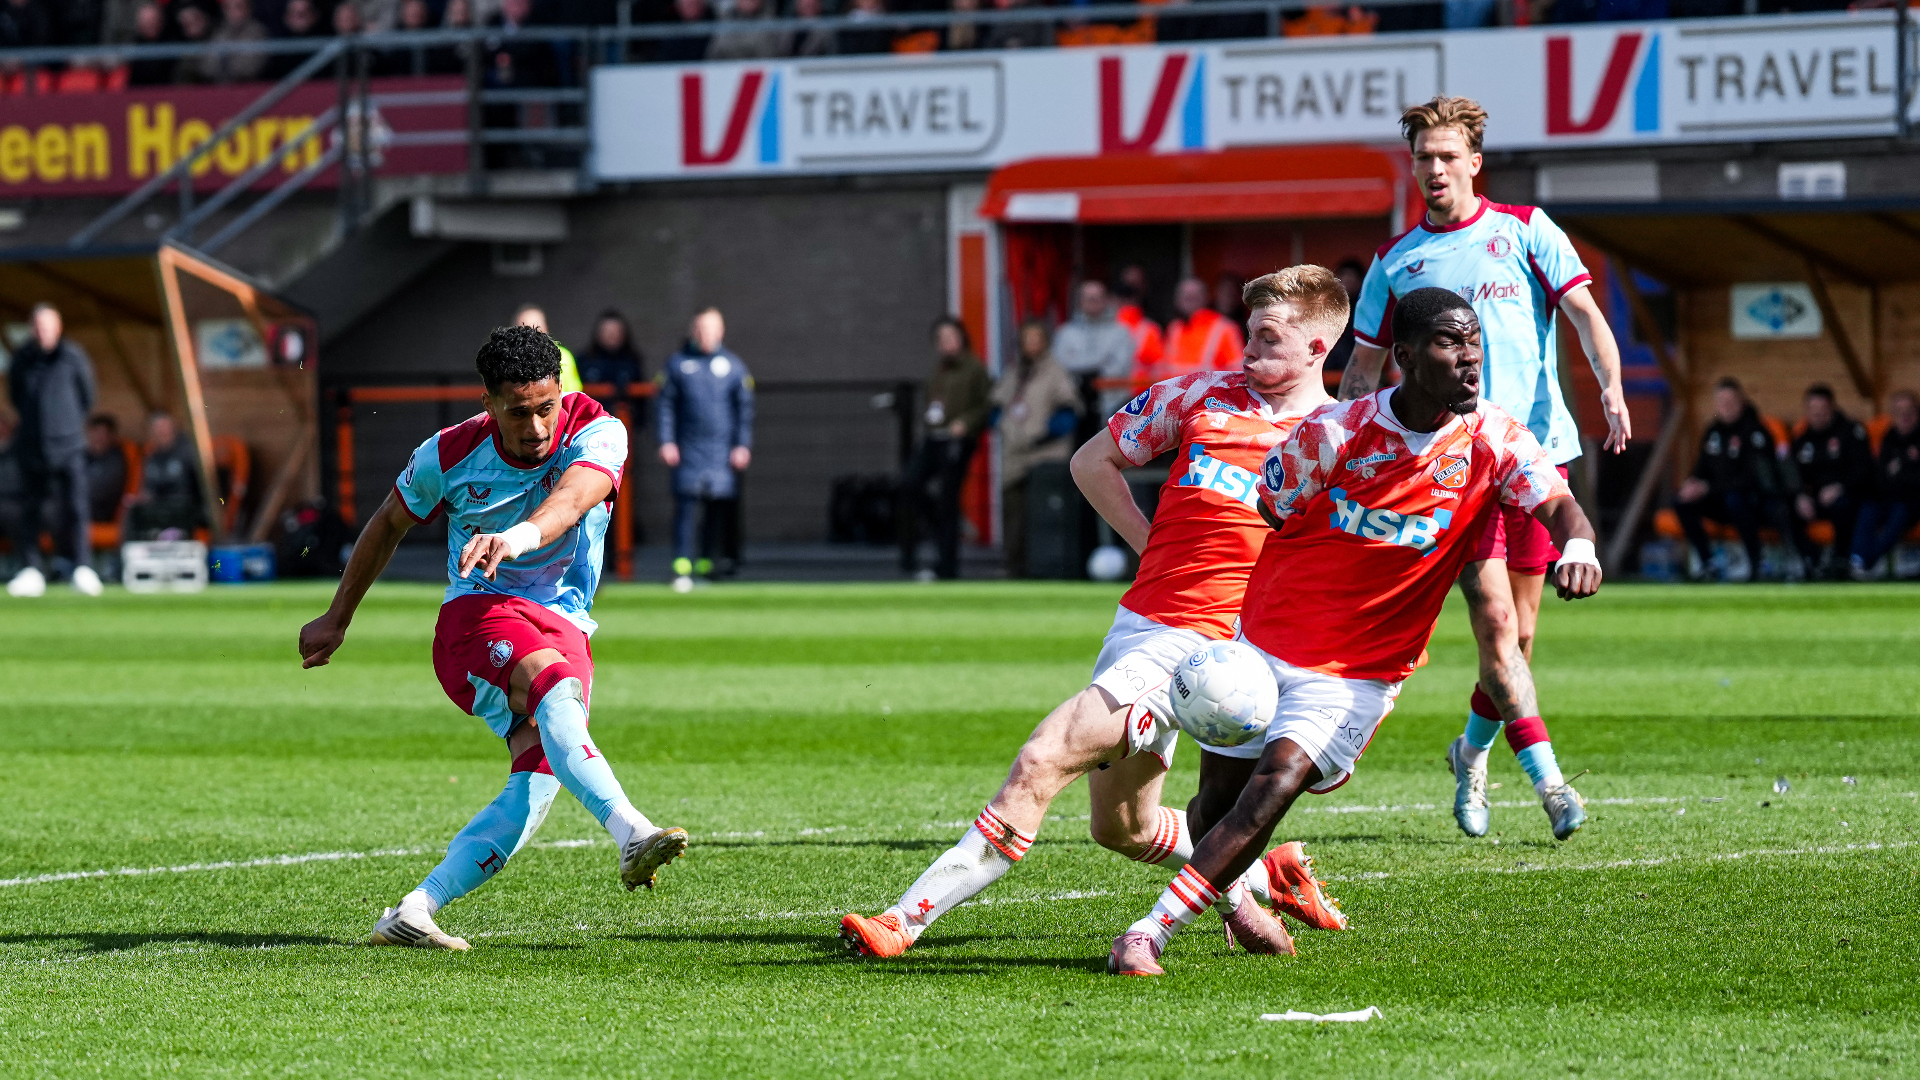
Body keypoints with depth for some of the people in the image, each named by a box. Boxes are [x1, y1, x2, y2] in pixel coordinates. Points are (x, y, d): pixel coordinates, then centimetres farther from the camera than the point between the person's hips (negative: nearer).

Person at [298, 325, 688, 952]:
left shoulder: (596, 433, -9)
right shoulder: (451, 455, -5)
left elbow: (570, 500, -32)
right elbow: (389, 524, 14)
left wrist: (519, 536, -54)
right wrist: (337, 619, 21)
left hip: (564, 629, 3)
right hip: (476, 615, -2)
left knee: (539, 779, -21)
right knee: (554, 682, -36)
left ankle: (412, 914, -21)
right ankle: (632, 836, -58)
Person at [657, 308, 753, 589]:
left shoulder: (733, 366, 6)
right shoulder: (678, 364, 5)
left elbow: (745, 408, 8)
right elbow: (666, 404, 7)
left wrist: (743, 445, 1)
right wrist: (666, 442, -2)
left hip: (723, 450, 1)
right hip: (688, 448, -1)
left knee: (718, 506, 2)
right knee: (685, 503, -9)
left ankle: (707, 562, 13)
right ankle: (681, 567, -10)